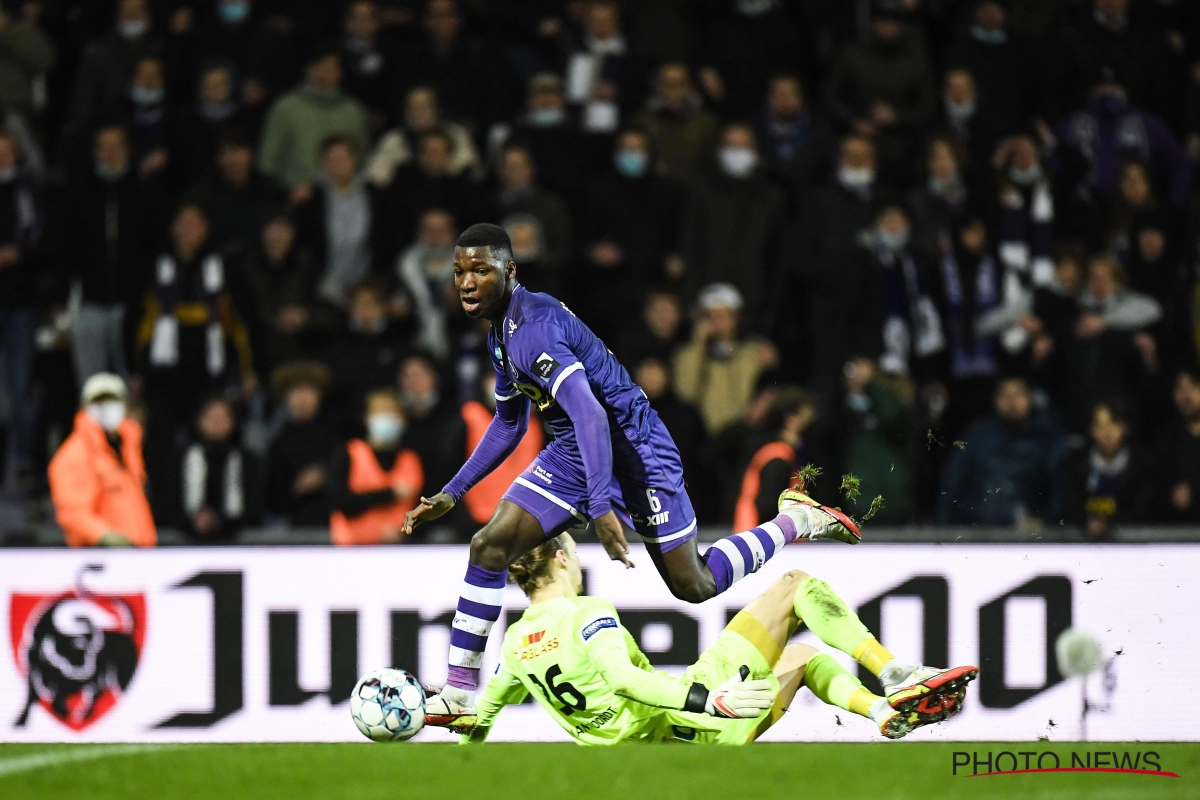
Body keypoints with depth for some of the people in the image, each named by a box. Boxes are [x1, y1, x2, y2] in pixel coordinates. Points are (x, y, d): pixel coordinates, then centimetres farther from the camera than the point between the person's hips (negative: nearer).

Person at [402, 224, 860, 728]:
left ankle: (799, 522, 23)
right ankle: (459, 695, -3)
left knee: (694, 586, 1)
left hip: (634, 453, -9)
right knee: (489, 547, -7)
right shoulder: (500, 332, 6)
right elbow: (509, 426, 21)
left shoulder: (534, 326, -26)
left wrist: (602, 506, -42)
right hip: (570, 458, 9)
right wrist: (451, 494, 17)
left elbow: (590, 414, -36)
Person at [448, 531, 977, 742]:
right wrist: (706, 698, -40)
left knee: (804, 659, 28)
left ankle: (887, 710, 7)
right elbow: (621, 679, -32)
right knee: (796, 585, 2)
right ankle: (899, 675, 0)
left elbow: (484, 712, 17)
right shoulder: (588, 615, -16)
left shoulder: (515, 645, 7)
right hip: (687, 717, -9)